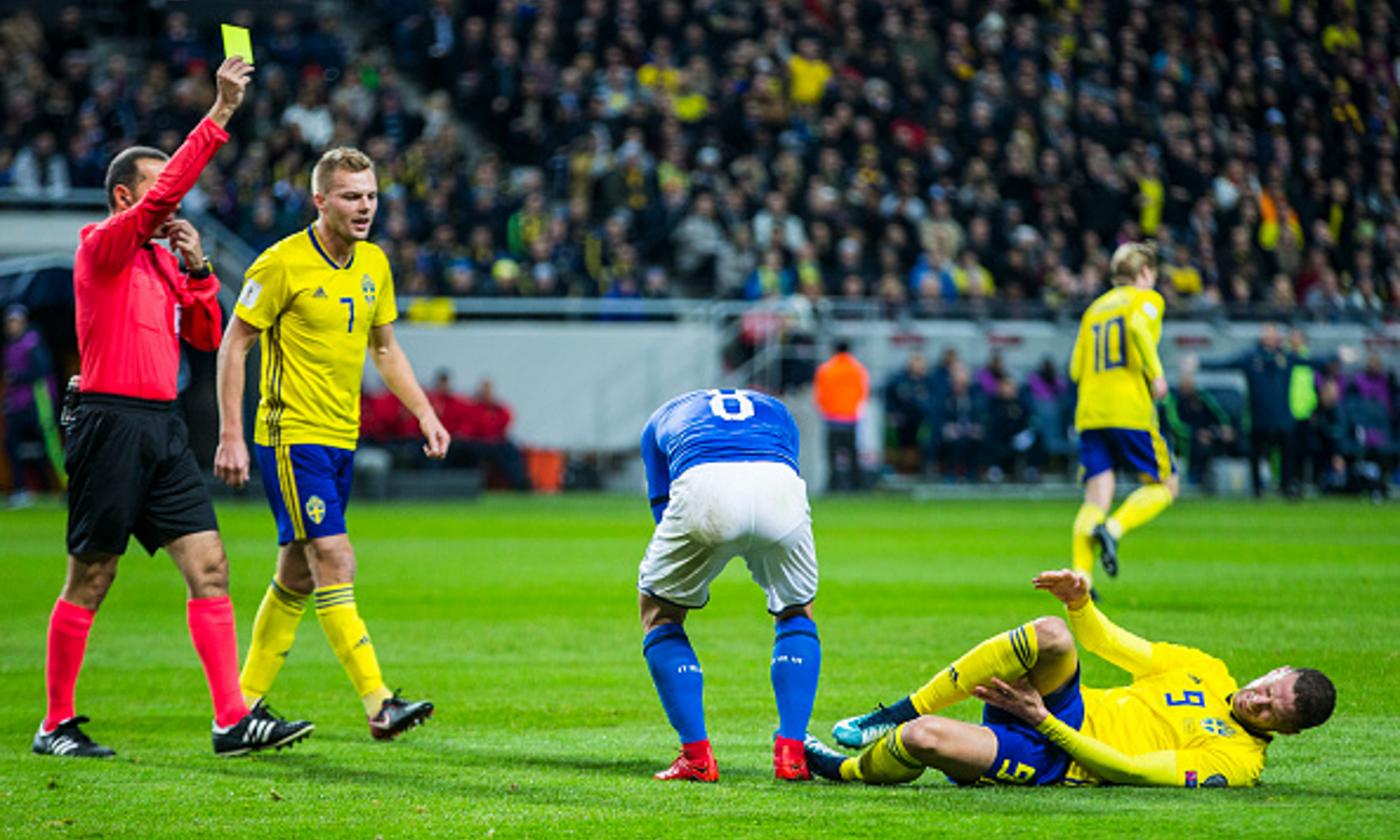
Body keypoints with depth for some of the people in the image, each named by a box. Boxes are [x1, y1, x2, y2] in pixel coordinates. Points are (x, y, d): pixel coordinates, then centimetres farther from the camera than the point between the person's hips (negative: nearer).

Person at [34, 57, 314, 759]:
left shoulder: (164, 259, 18)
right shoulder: (102, 247, -6)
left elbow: (206, 337, 19)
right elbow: (166, 190, -20)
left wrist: (196, 269, 4)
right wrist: (219, 114, -21)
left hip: (163, 427, 7)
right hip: (111, 424, -7)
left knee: (208, 565, -2)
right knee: (90, 579, -1)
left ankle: (232, 720, -5)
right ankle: (56, 724, 9)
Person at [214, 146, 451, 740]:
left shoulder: (374, 263, 9)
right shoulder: (283, 263, -12)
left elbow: (385, 348, 21)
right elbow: (234, 344, -8)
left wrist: (425, 413, 10)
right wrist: (231, 436, -14)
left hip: (341, 439, 8)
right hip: (291, 438, -8)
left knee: (298, 575, 10)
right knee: (334, 562, -15)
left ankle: (244, 706, 19)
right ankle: (378, 705, -18)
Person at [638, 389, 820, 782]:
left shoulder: (662, 418, 38)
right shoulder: (775, 411, 41)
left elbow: (662, 507, 35)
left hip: (702, 486, -1)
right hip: (779, 488, 2)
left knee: (659, 611, 23)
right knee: (797, 612, 29)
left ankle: (697, 756, 13)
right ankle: (791, 753, 16)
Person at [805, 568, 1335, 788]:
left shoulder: (1239, 759, -10)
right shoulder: (1207, 671, 12)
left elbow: (1127, 771, -17)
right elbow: (1105, 643, 14)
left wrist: (1043, 723, -20)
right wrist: (1079, 601, -8)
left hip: (1056, 758, -6)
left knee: (923, 740, -29)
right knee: (1051, 636, -29)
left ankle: (842, 768, 6)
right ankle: (901, 714, -15)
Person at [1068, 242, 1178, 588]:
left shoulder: (1095, 307, 22)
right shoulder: (1146, 299, 6)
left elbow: (1076, 368, 15)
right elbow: (1138, 326, -19)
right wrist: (1156, 373, -14)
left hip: (1089, 415, 5)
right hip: (1130, 412, -5)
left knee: (1095, 500, 2)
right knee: (1164, 485, 8)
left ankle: (1080, 576, -16)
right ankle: (1112, 529, -16)